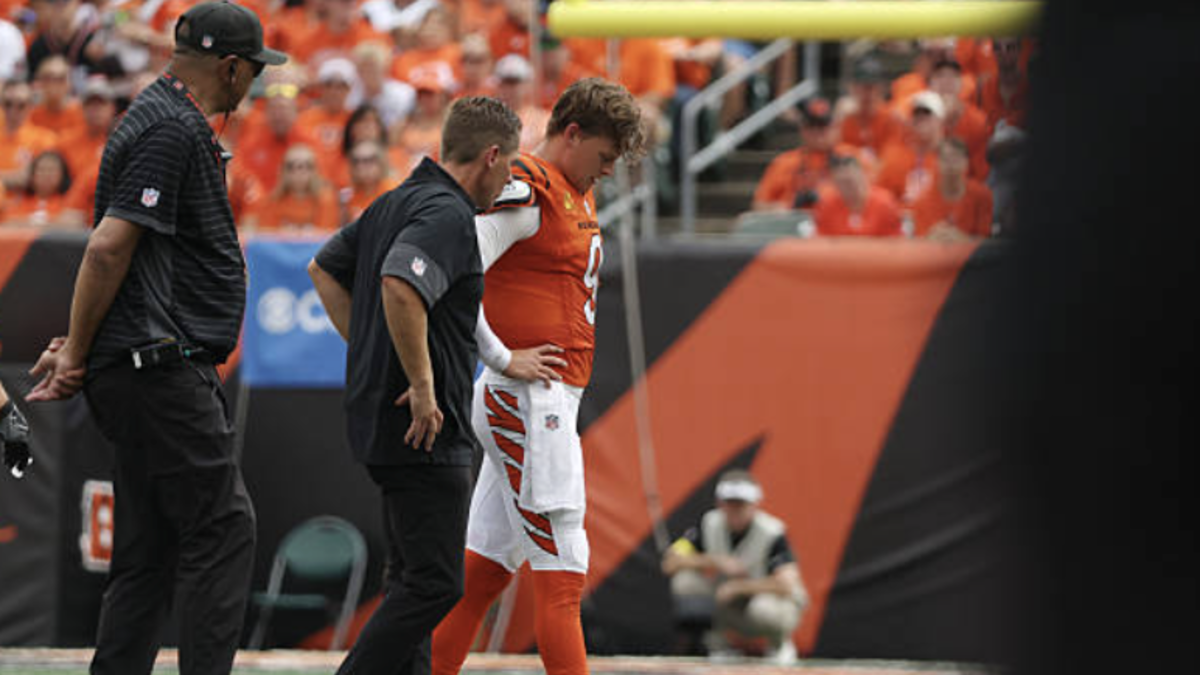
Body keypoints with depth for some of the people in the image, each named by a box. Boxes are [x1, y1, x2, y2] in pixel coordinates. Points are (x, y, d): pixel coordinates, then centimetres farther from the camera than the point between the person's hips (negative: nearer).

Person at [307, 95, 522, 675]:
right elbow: (400, 286, -33)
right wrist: (422, 384, -25)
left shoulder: (394, 202, 15)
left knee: (412, 578, 16)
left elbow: (324, 269, 26)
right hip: (426, 431, -10)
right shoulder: (448, 215, -16)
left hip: (379, 422, 10)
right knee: (436, 582, -8)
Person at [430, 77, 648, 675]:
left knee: (485, 567, 12)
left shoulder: (577, 197, 19)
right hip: (530, 400, -10)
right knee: (562, 569, -10)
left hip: (553, 401, 10)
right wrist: (502, 359, -17)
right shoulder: (524, 189, -12)